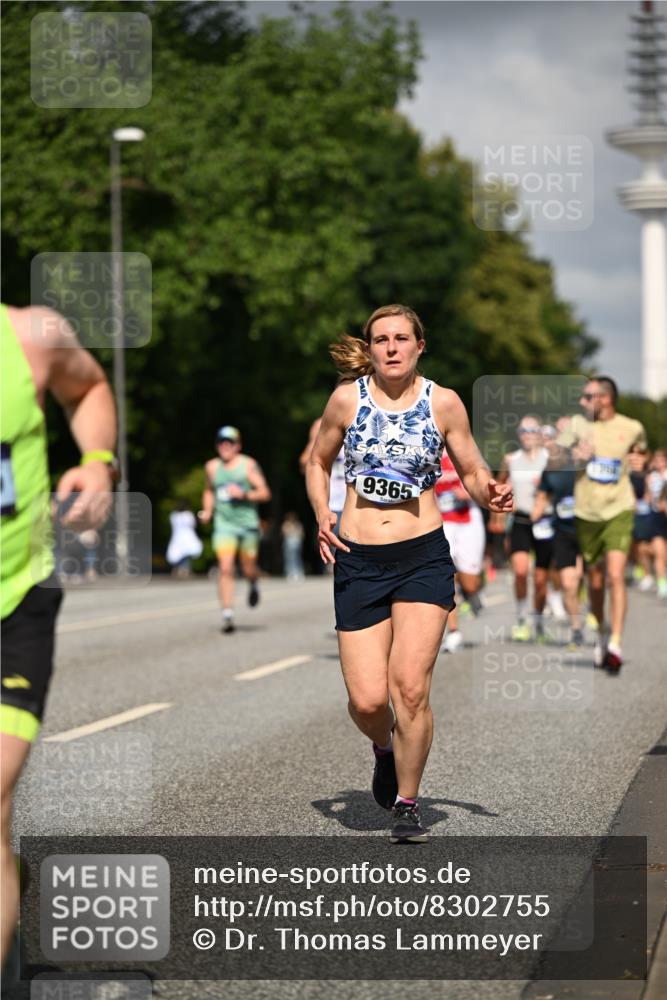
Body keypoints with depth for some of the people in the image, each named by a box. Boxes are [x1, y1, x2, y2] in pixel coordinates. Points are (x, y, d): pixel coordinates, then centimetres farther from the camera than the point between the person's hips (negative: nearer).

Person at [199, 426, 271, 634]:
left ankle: (253, 585, 44)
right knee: (225, 568, -14)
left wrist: (244, 494, -19)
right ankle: (227, 615, -14)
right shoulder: (212, 467, 8)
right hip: (224, 524, 1)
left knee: (248, 568, 7)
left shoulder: (248, 465, -3)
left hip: (248, 524, -1)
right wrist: (207, 511, 10)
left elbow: (265, 493, -5)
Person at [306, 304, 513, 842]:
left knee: (410, 686, -14)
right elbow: (318, 462, 16)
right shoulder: (347, 398, 1)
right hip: (357, 560, 1)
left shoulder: (443, 403, 0)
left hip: (423, 556, -1)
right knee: (367, 700, -5)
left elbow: (473, 472, 8)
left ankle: (407, 803, 6)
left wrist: (492, 493, -14)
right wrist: (322, 516, -1)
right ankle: (385, 748, 33)